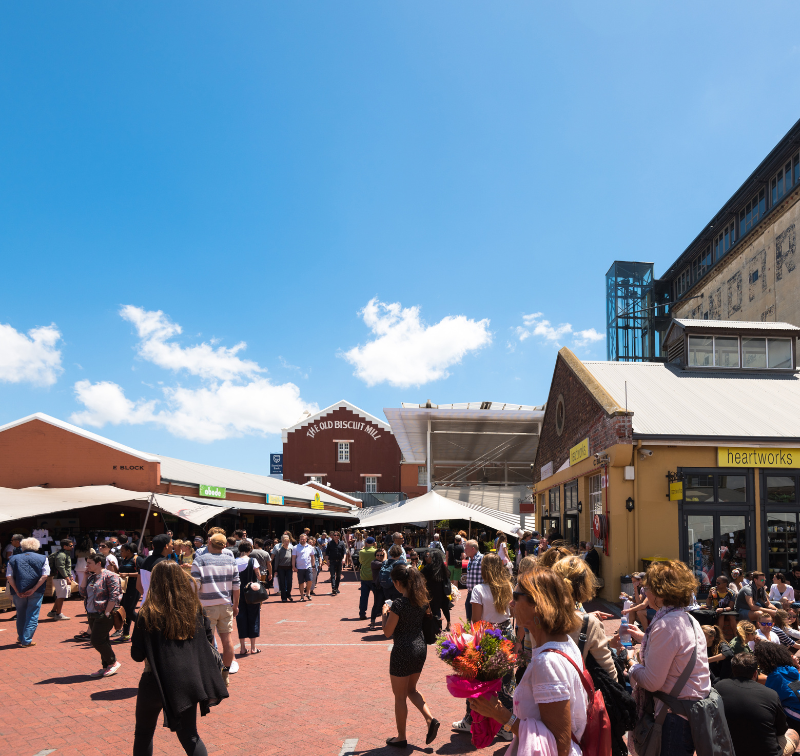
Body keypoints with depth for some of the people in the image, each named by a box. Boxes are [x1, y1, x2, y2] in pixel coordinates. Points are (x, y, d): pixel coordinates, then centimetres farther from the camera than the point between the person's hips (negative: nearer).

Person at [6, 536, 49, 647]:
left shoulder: (13, 558, 7)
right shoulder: (42, 558, 3)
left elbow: (9, 577, -3)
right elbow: (44, 576, -9)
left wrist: (17, 591, -6)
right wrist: (33, 590, -10)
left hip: (18, 592, 2)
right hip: (36, 592, -2)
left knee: (21, 615, 19)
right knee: (32, 616, 5)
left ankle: (21, 638, 32)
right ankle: (26, 641, 2)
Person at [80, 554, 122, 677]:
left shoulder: (109, 576, -12)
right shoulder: (91, 577, 14)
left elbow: (114, 596, -17)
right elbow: (83, 592, 10)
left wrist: (106, 613, -19)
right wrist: (85, 577, 4)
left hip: (104, 616, -8)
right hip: (92, 615, 8)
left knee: (97, 641, -8)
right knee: (102, 641, 12)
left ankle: (113, 662, 7)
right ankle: (106, 666, 21)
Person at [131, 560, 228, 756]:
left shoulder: (148, 614, -12)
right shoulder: (194, 610, 0)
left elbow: (137, 655, -10)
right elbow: (209, 639, 10)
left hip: (157, 682, -3)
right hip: (189, 680, 3)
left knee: (143, 734, 21)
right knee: (189, 736, 13)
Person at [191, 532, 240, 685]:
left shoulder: (199, 561, -6)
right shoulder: (231, 560, 5)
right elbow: (236, 585, 6)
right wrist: (235, 605, 14)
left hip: (207, 607, -3)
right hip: (226, 605, 3)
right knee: (227, 639, 8)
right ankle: (225, 675, 16)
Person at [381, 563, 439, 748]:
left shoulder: (399, 604, -21)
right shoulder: (422, 600, -1)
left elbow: (388, 632, -15)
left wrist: (385, 613, -1)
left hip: (403, 651, -7)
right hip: (421, 648, 7)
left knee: (400, 696, 10)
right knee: (411, 690, 26)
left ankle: (401, 738, 22)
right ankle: (430, 719, 9)